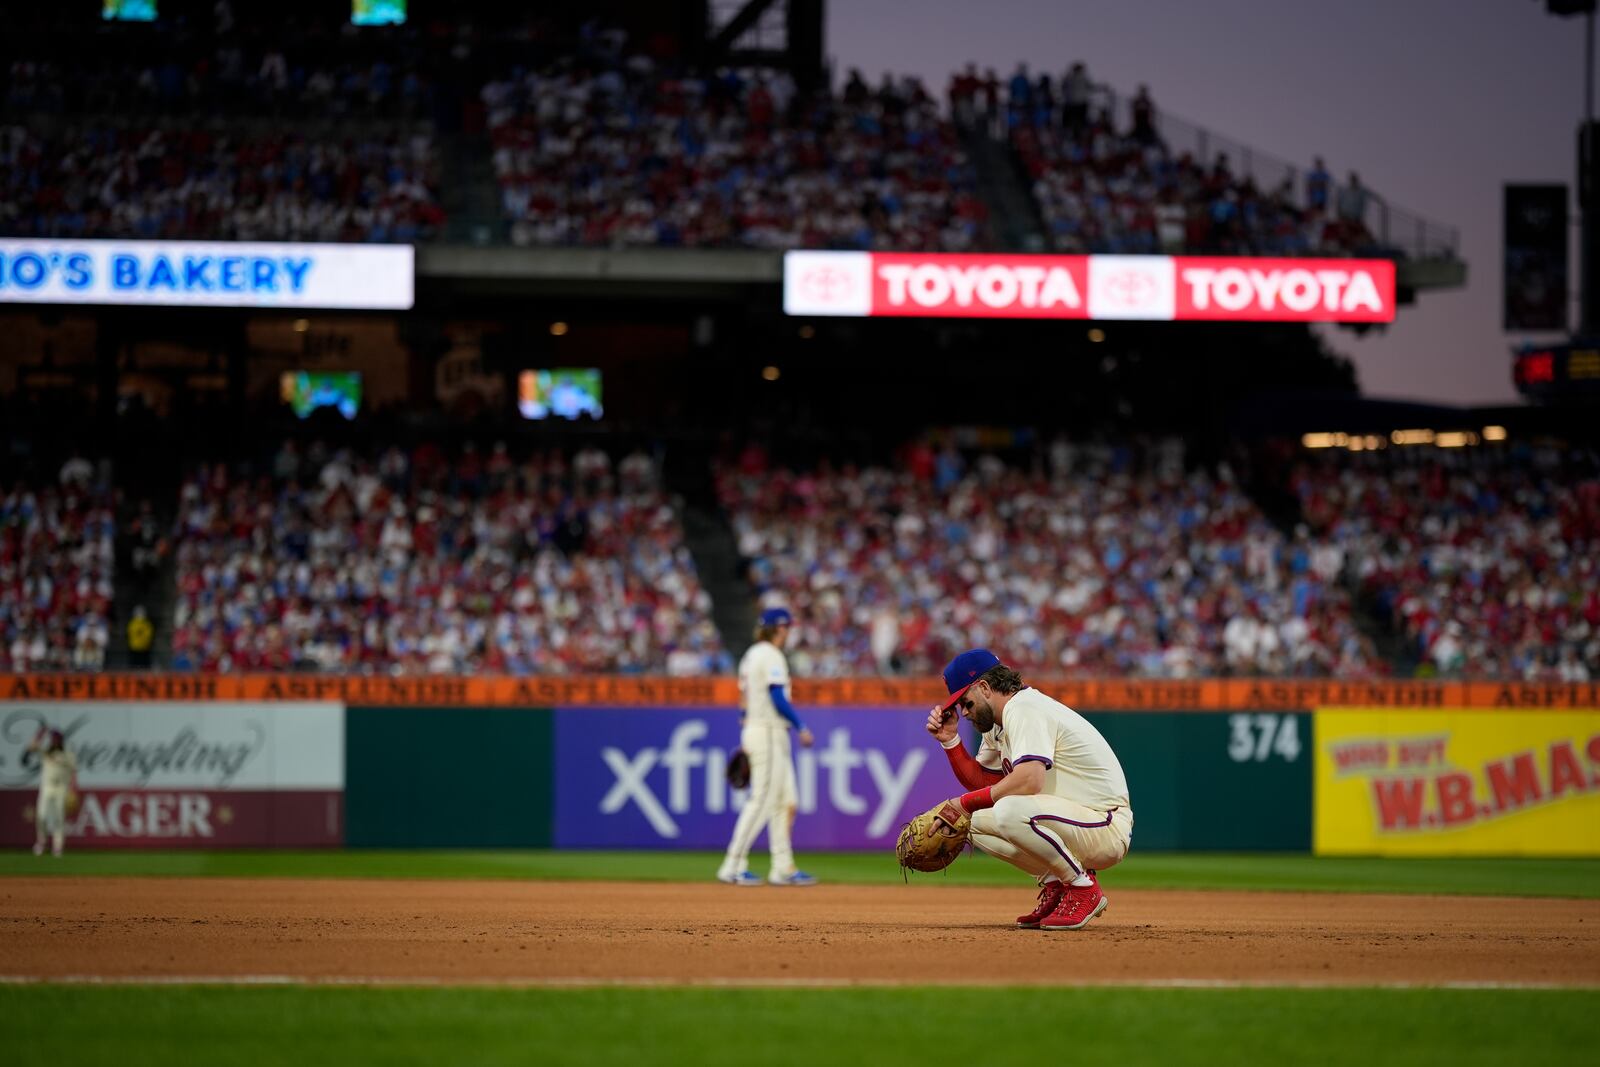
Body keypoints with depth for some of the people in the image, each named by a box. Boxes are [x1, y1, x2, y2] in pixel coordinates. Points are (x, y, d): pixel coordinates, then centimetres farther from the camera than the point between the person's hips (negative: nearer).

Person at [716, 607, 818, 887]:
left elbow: (744, 699, 19)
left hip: (752, 730, 10)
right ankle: (733, 866, -10)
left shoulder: (751, 656, 17)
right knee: (761, 801, -9)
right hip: (769, 733, -10)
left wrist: (746, 746, 21)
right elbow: (778, 698, -20)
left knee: (785, 802, 11)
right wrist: (801, 727, -13)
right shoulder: (771, 656, -12)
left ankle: (783, 867, 11)